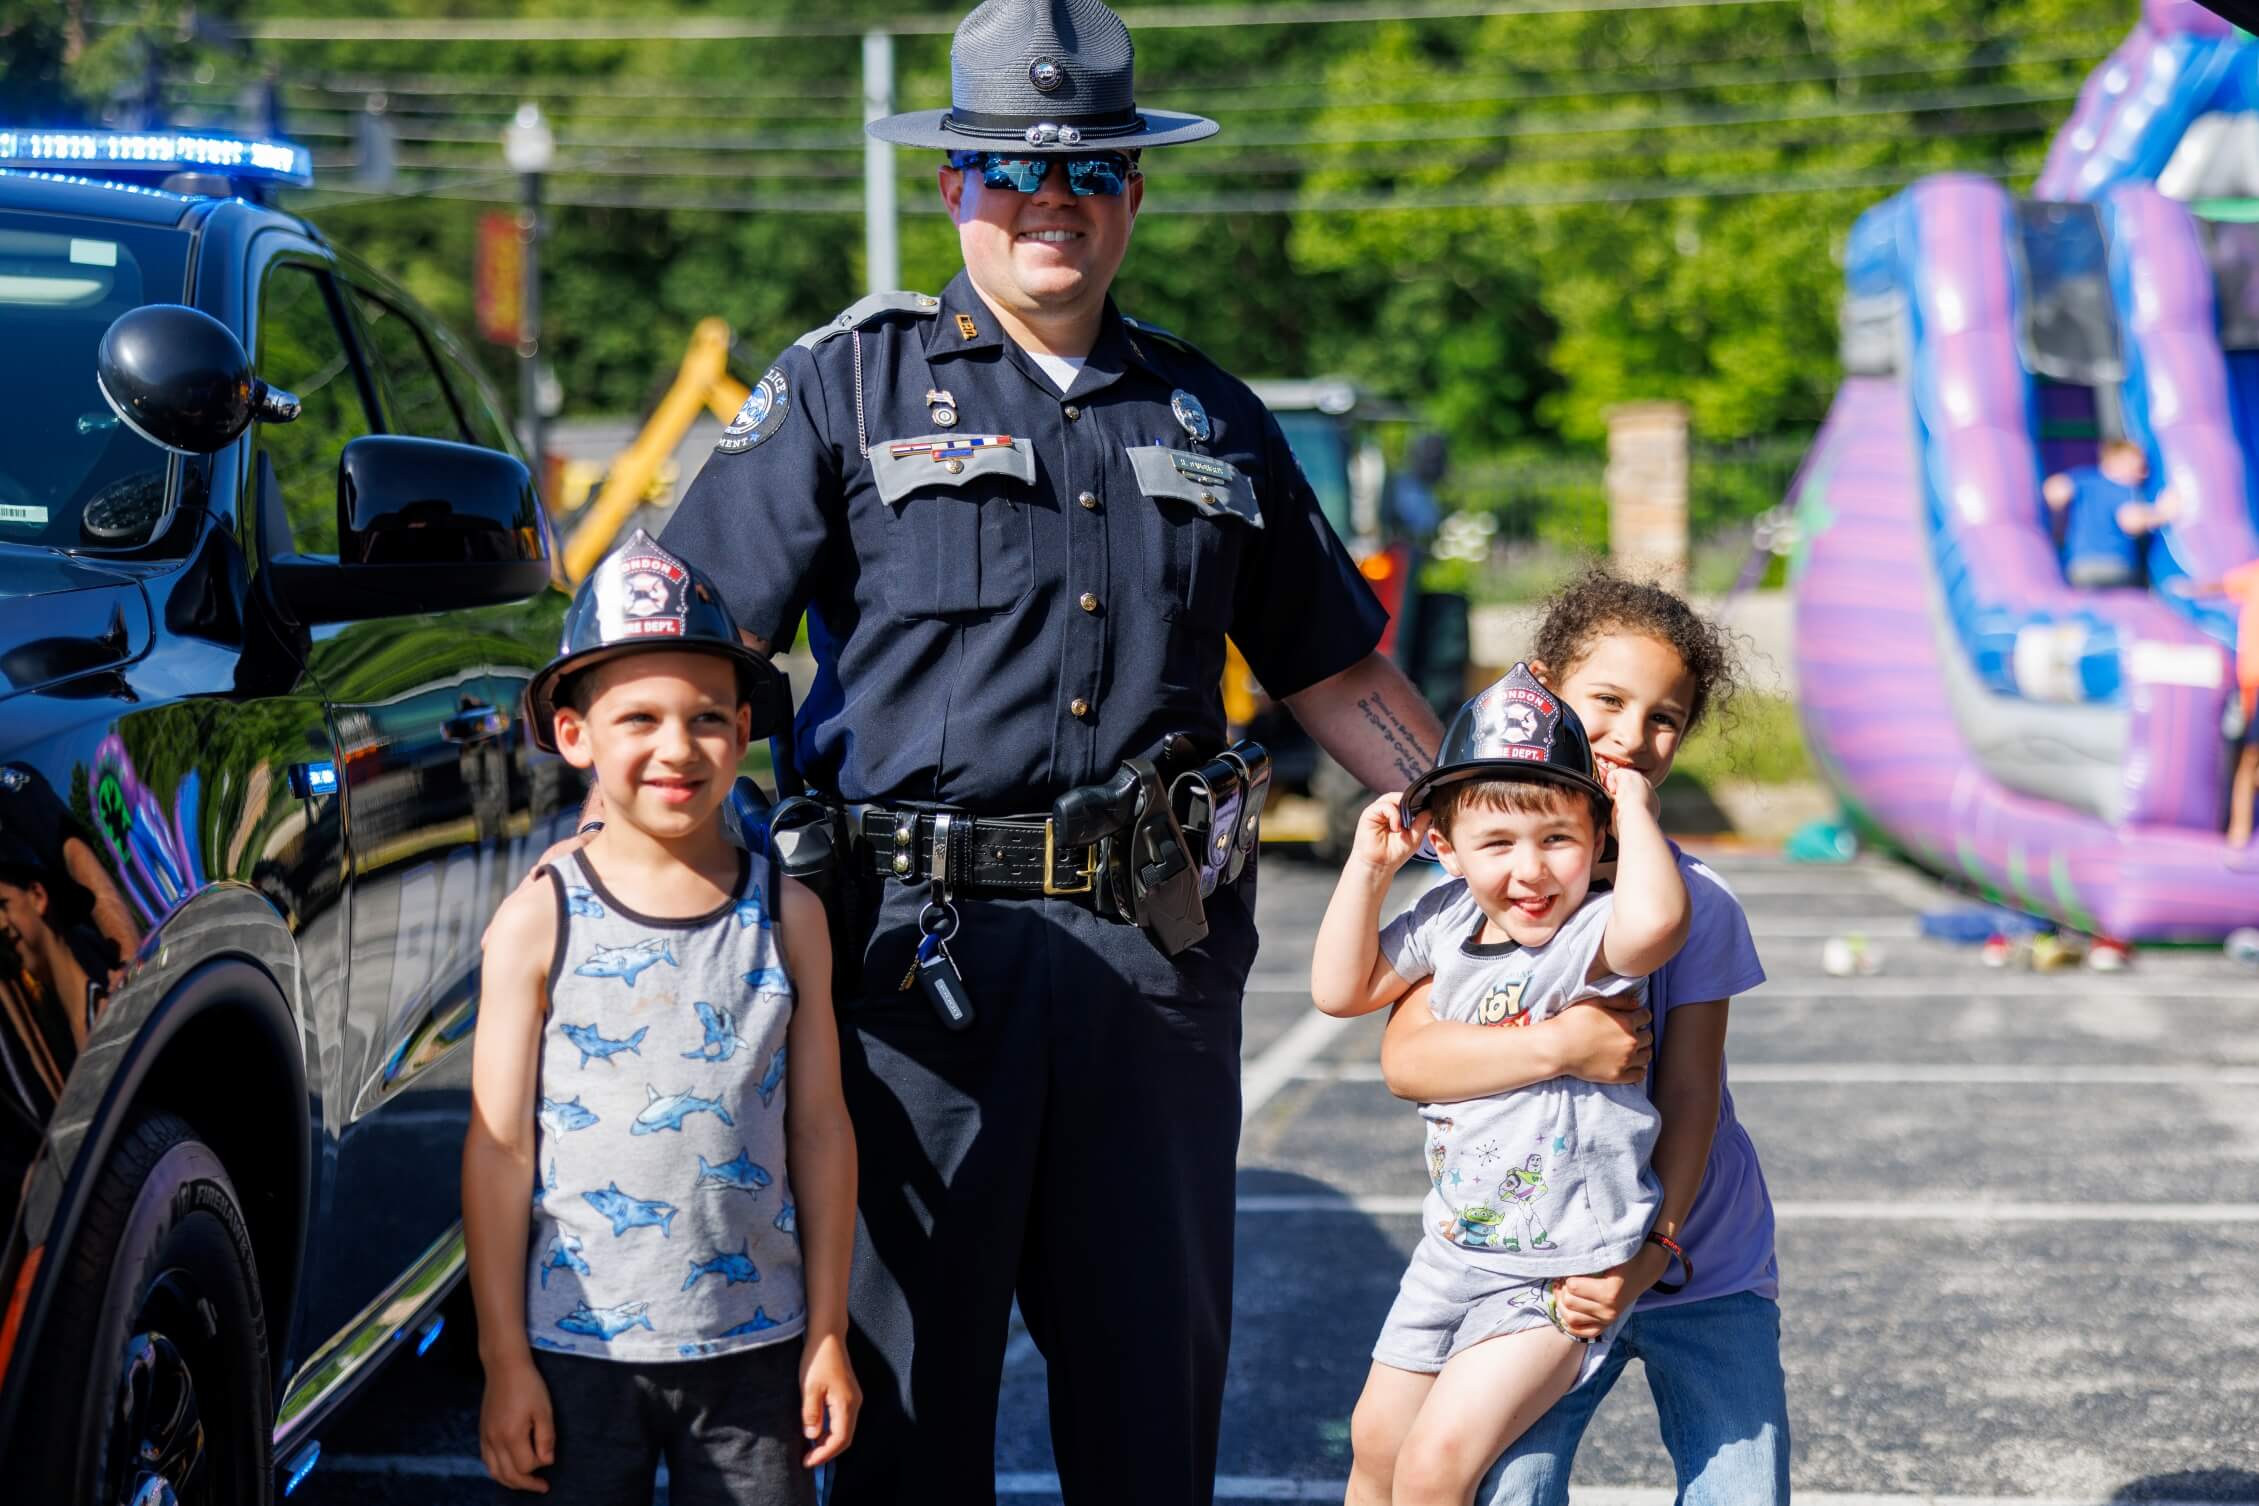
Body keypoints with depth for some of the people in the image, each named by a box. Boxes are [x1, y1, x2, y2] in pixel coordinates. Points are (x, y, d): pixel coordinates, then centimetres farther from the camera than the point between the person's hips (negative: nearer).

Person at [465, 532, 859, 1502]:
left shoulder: (788, 915, 2)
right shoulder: (538, 923, -4)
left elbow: (821, 1130, 5)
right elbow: (499, 1151, -3)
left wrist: (827, 1337, 3)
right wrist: (504, 1361, -5)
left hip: (755, 1349, 2)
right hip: (578, 1348, -1)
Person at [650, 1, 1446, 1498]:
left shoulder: (1214, 420, 16)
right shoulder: (846, 387, 4)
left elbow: (1338, 672, 22)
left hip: (1159, 942, 3)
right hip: (923, 935, -3)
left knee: (1157, 1364, 9)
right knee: (910, 1367, 3)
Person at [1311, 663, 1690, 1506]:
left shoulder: (1593, 937, -22)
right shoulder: (1450, 921, -1)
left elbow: (1655, 922, -47)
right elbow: (1340, 990, 11)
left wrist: (1636, 813, -30)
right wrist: (1368, 866, 2)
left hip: (1557, 1277, -8)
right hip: (1452, 1251, 8)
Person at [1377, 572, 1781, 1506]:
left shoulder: (1694, 902, -7)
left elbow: (1689, 1098, -10)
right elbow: (1406, 1060, -18)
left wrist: (1648, 1255, -22)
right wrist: (1558, 1047, -31)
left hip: (1704, 1269, 1)